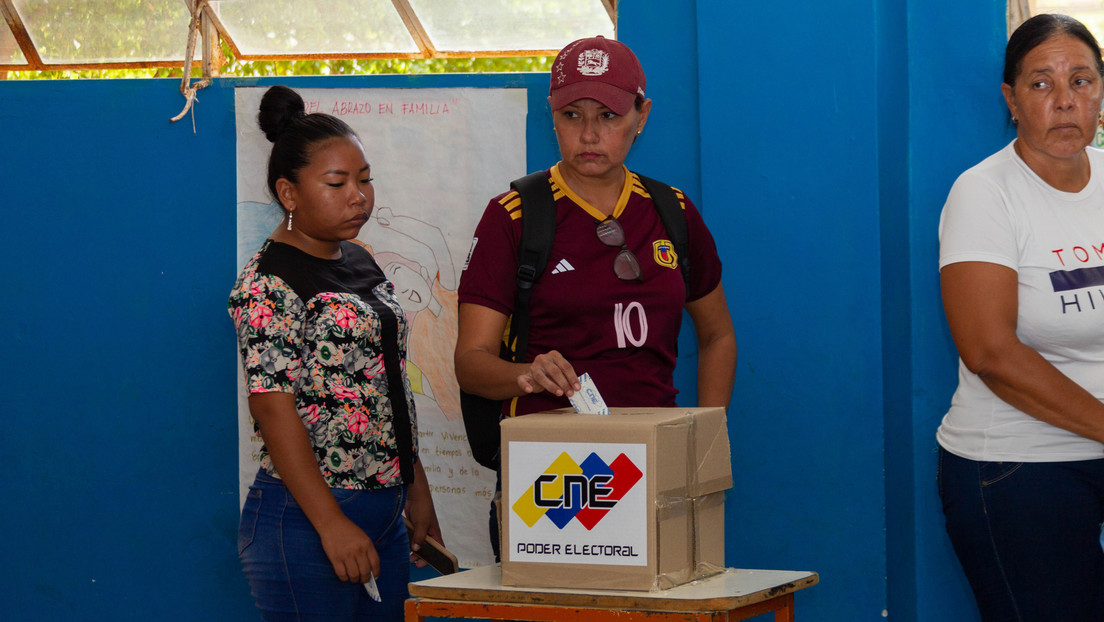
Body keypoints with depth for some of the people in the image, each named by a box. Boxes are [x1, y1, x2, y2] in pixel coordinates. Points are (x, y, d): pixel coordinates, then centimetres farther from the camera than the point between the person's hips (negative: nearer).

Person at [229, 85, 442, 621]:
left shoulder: (358, 262, 13)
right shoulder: (269, 284, -12)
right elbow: (276, 412, -18)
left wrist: (416, 490, 18)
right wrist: (332, 525, -22)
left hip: (383, 512, 8)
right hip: (306, 519, -8)